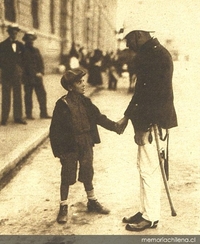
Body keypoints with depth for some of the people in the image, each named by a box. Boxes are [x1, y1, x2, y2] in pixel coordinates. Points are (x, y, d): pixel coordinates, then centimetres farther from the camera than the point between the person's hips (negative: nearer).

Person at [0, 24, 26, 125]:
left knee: (18, 96, 6)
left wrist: (21, 69, 2)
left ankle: (18, 117, 13)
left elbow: (23, 58, 15)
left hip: (17, 74, 4)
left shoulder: (20, 45, 11)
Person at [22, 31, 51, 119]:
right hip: (28, 78, -5)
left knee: (42, 94, 2)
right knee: (28, 95, 1)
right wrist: (34, 74, -11)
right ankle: (29, 114, 10)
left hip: (38, 77, 5)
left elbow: (41, 62, 16)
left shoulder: (36, 50, 16)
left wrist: (41, 72, -1)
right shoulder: (23, 50, -4)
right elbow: (26, 65, -9)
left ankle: (43, 113, 9)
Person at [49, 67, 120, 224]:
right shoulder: (62, 104, -14)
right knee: (67, 177, 5)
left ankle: (92, 202, 33)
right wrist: (58, 150, -13)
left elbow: (99, 117, 6)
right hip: (69, 147, -5)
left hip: (86, 145, 5)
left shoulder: (85, 101, 3)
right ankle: (63, 207, 20)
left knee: (87, 174, 17)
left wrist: (115, 126, -6)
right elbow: (55, 129, -12)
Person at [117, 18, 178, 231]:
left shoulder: (158, 55, -18)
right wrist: (127, 116, 20)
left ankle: (151, 217, 12)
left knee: (149, 169, -1)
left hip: (153, 121, -10)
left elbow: (159, 94, -23)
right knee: (144, 166, 16)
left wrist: (144, 127, -22)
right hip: (144, 119, 10)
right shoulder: (145, 54, 13)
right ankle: (145, 211, 27)